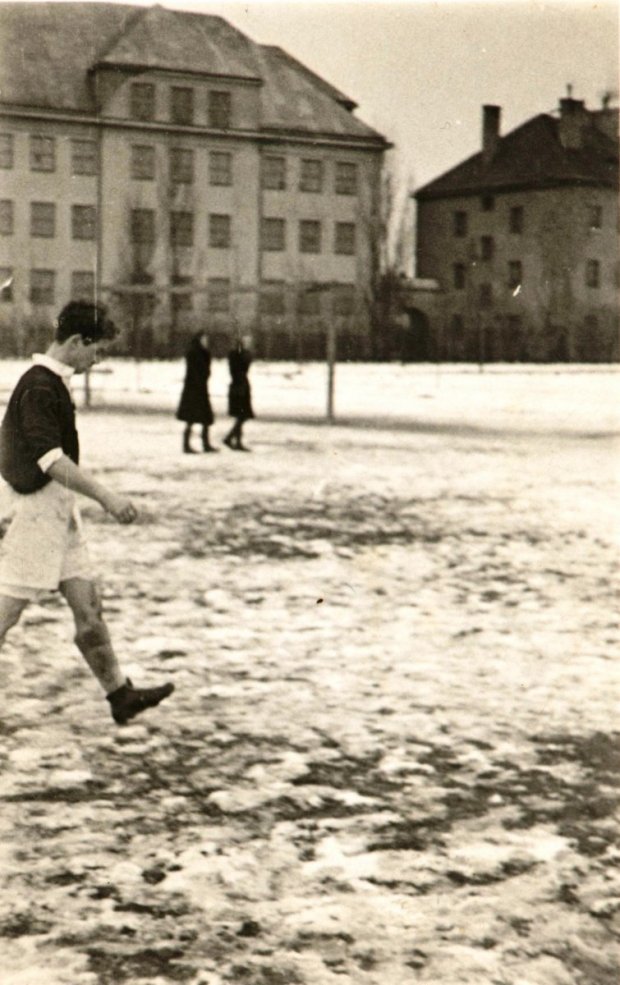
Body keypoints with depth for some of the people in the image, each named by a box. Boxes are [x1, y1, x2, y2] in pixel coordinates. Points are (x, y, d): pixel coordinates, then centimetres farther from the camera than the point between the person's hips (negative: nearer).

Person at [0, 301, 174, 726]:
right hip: (40, 511, -9)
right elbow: (51, 459, -25)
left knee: (88, 607, 11)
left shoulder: (52, 383, 13)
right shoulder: (38, 388, -17)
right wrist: (106, 496, -26)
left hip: (61, 511, 9)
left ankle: (120, 693, 16)